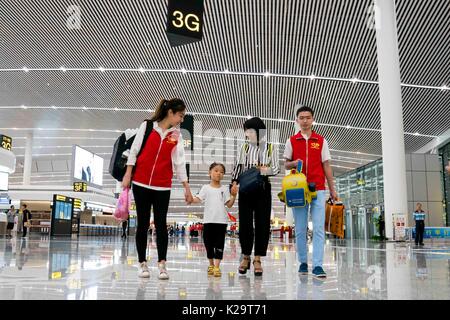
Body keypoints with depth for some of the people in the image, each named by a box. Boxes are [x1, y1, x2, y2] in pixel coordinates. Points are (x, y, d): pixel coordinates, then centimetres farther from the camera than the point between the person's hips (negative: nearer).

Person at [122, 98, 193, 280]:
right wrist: (128, 174, -3)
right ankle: (142, 264, 15)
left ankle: (162, 265, 0)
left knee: (161, 224, -3)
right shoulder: (147, 126, 1)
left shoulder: (176, 135, 7)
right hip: (141, 183, -1)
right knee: (143, 224, 5)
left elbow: (179, 161, 6)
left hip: (163, 186, 1)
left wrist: (186, 187, 3)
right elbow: (134, 150, 2)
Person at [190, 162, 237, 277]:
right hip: (208, 220, 0)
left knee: (219, 244, -3)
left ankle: (217, 267, 0)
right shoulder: (206, 188, 7)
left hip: (221, 220, 0)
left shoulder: (224, 189, 8)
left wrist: (234, 196, -11)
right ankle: (211, 265, 25)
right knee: (208, 243, 8)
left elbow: (229, 204, 4)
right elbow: (198, 199, -5)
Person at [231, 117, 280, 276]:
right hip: (245, 188, 1)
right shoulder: (245, 147, 10)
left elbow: (276, 168, 3)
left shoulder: (270, 148, 5)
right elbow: (238, 166, 7)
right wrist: (234, 182, -7)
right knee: (245, 222, 2)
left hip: (263, 188, -1)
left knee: (262, 223, -2)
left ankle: (257, 259, 7)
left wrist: (265, 170, -17)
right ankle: (246, 256, 16)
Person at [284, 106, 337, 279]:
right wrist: (293, 163, -12)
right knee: (300, 230, 6)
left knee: (319, 228, -8)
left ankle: (318, 266, -8)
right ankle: (303, 262, 18)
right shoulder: (291, 141, 9)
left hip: (318, 189, -1)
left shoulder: (321, 141, 9)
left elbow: (326, 166, 9)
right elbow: (286, 164, 11)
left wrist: (332, 189, 5)